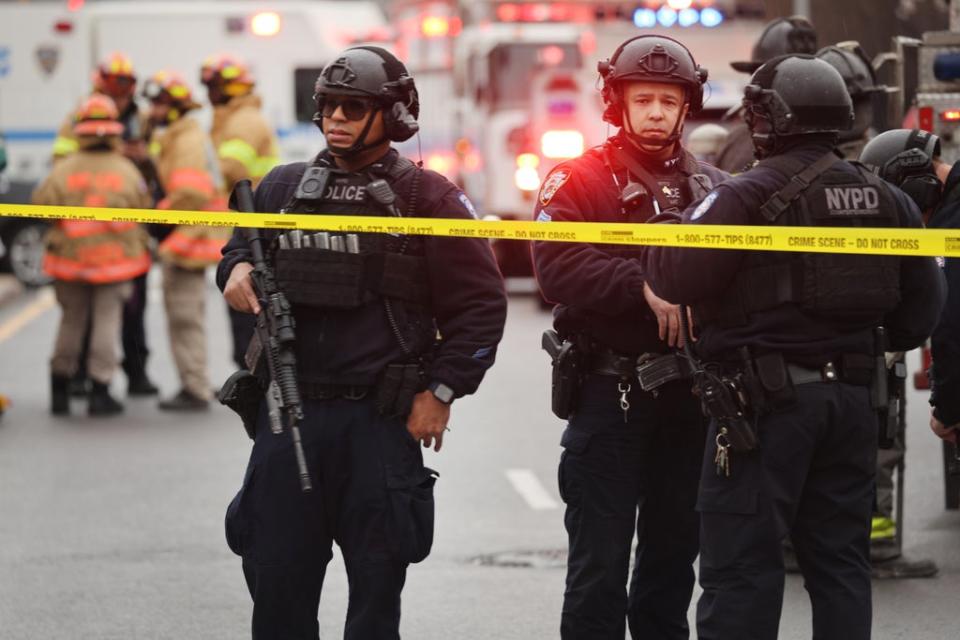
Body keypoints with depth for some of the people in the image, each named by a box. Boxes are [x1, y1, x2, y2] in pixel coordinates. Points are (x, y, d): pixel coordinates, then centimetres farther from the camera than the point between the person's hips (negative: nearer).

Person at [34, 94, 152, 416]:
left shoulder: (64, 170, -11)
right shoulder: (127, 172, -9)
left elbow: (41, 205, -9)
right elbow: (144, 209, -2)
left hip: (71, 257, 1)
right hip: (116, 257, -1)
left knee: (71, 321, 14)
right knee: (107, 322, 5)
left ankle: (59, 390, 18)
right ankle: (99, 392, 1)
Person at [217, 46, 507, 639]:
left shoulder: (427, 197, -1)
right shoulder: (283, 187, 10)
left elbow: (481, 302, -1)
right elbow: (242, 242, 25)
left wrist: (442, 390, -6)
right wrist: (237, 267, 1)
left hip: (382, 420, -3)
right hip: (288, 412, 3)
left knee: (377, 581, 4)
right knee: (277, 578, 6)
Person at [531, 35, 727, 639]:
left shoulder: (714, 188, 13)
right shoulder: (581, 180, 0)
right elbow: (557, 267, -15)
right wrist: (643, 285, -24)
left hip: (690, 395, 4)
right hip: (610, 391, -4)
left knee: (674, 550, 13)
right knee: (600, 559, -3)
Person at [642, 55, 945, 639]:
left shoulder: (747, 197, -12)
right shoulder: (887, 200, 9)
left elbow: (674, 276, -16)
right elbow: (922, 306, 12)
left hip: (767, 400, -6)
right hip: (852, 399, 6)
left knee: (741, 566, -3)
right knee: (840, 559, 13)